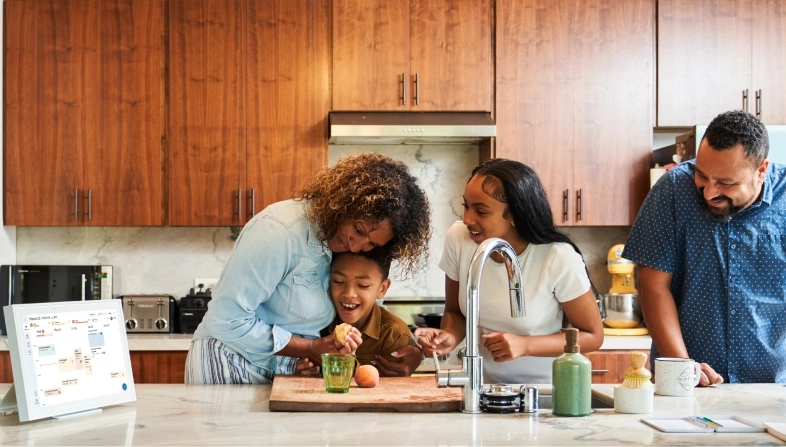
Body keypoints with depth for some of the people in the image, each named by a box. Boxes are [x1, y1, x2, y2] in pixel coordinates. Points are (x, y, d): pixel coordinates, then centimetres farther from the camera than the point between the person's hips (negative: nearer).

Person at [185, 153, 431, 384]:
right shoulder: (279, 231, -23)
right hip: (230, 362, -5)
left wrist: (409, 352, -13)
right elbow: (227, 321, -23)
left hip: (286, 371, 5)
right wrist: (312, 348, -20)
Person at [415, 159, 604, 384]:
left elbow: (593, 335, -6)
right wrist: (450, 336, -15)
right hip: (482, 385, 2)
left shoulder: (560, 259, -17)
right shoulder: (458, 238, -9)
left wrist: (525, 345, -19)